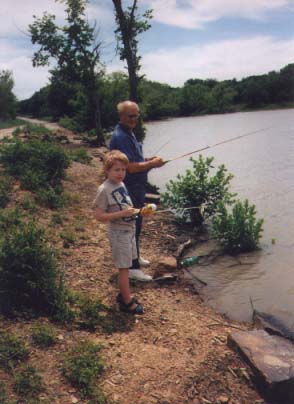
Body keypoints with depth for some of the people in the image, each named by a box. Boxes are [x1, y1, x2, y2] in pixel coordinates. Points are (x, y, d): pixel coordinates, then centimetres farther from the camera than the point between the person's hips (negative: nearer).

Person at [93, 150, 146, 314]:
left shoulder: (121, 184, 5)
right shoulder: (104, 190, -20)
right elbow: (99, 216, -21)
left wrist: (132, 210, 2)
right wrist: (122, 214, -27)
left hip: (129, 229, 8)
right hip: (119, 232, -8)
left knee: (125, 266, 19)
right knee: (124, 268, 2)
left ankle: (124, 294, 35)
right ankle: (127, 303, 16)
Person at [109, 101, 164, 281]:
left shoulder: (129, 133, 11)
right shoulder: (120, 137, -22)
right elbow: (131, 167, -27)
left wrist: (148, 160, 6)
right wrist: (152, 164, -14)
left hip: (137, 188, 10)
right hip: (129, 190, -10)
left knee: (136, 224, 21)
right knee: (132, 226, -2)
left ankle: (135, 257, 37)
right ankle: (132, 267, 8)